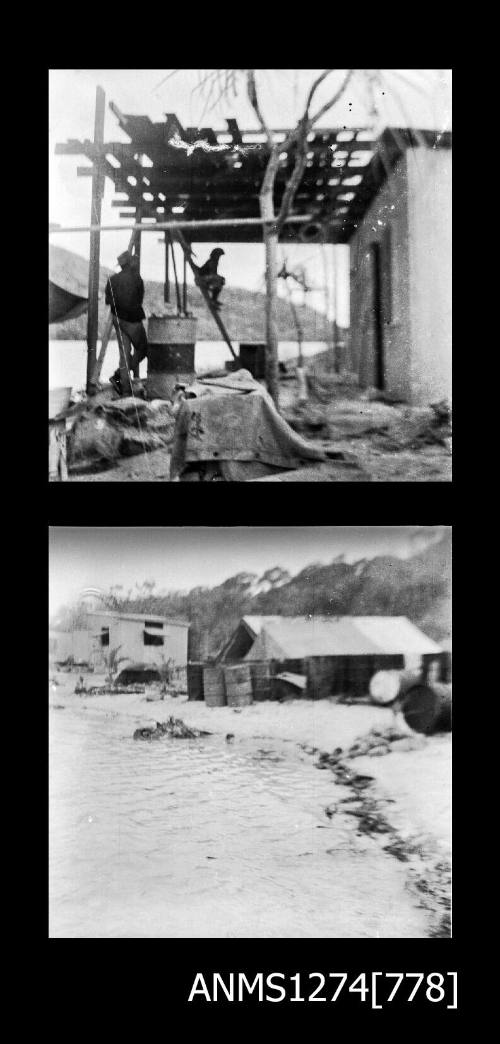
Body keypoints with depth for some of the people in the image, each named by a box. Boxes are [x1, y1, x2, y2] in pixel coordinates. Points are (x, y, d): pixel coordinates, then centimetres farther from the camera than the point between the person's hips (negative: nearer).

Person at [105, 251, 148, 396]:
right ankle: (118, 375, -3)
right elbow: (139, 301, -8)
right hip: (132, 319, -6)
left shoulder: (112, 280, 2)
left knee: (124, 352, 10)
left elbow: (107, 300, 3)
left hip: (118, 318, 6)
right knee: (142, 349, 10)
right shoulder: (136, 279, -11)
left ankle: (125, 389, 6)